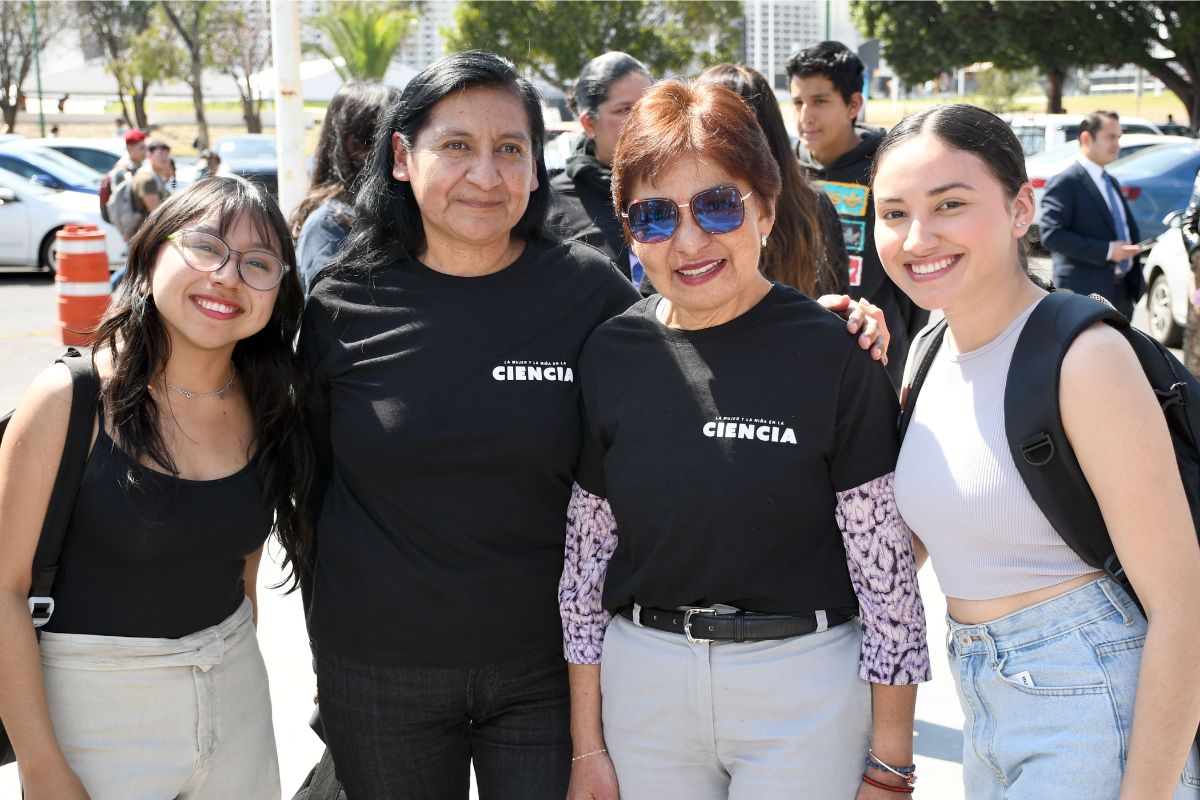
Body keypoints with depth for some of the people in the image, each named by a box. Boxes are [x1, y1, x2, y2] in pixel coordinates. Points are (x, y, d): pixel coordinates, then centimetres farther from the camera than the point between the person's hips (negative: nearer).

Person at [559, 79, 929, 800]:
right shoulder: (611, 357, 1)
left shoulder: (831, 353, -10)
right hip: (643, 686, 3)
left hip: (804, 689, -3)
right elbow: (585, 552, 6)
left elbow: (884, 560, -9)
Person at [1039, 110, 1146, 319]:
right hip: (1086, 294, -9)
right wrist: (1108, 250, -22)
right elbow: (1051, 235, -20)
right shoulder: (1065, 183, -11)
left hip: (1122, 293, 9)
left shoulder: (1111, 182, 19)